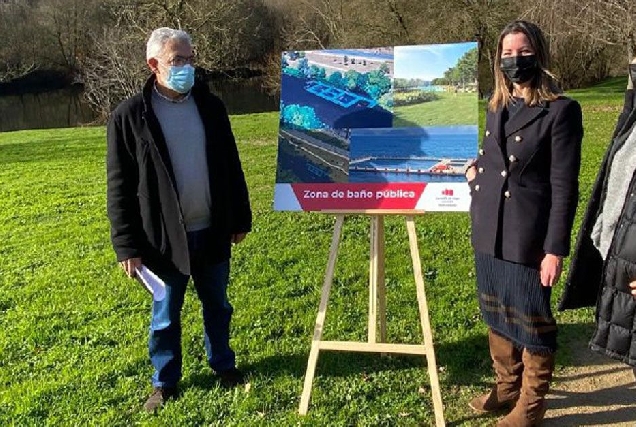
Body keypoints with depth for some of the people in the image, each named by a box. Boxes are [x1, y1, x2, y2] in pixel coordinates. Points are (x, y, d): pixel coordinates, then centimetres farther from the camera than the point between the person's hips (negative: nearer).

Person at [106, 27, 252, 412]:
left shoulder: (210, 106, 3)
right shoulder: (130, 115, -9)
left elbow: (231, 167, 9)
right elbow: (120, 186, -8)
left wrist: (240, 219, 10)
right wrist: (128, 245, -10)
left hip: (212, 230, 3)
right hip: (165, 235, -3)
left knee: (218, 305, 18)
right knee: (166, 314, 12)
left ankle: (223, 363, 39)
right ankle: (165, 381, 30)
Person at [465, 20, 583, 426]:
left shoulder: (561, 110, -11)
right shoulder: (497, 107, 10)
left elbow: (564, 187, -13)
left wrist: (556, 249, -15)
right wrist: (477, 170, 7)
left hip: (528, 234, -6)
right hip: (489, 231, 7)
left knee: (530, 316, 6)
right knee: (498, 312, 17)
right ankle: (508, 385, 37)